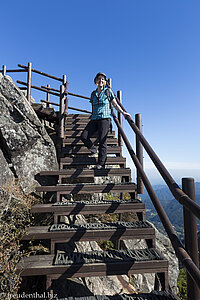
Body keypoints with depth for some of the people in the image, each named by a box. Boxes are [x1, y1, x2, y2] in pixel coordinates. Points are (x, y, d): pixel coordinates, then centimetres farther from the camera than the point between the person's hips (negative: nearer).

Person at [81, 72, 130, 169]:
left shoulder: (108, 91, 8)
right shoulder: (93, 93, 19)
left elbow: (115, 104, 10)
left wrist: (123, 112, 0)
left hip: (105, 118, -4)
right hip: (94, 119, 5)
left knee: (102, 140, -10)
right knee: (84, 136, -10)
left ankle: (101, 163, -3)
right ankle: (93, 150, 16)